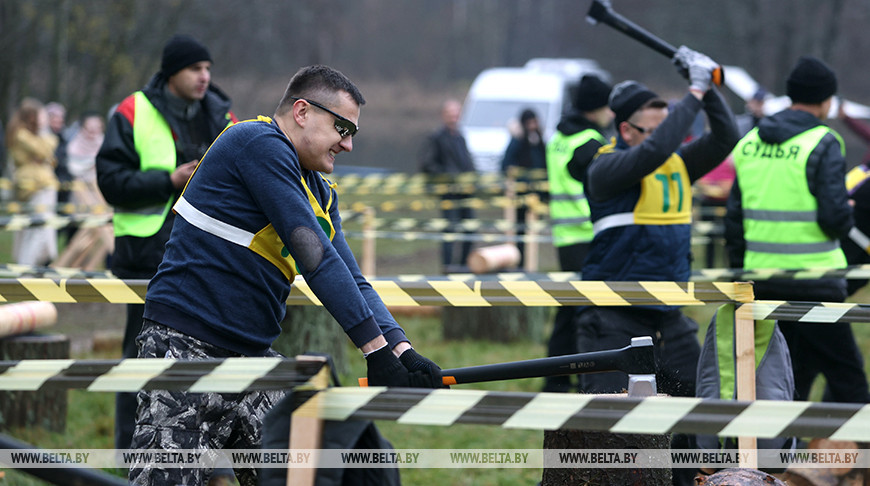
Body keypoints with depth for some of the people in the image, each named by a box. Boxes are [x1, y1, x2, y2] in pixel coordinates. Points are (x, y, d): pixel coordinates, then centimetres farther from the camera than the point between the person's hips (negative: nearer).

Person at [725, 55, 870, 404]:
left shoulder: (749, 143, 9)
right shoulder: (822, 144, -10)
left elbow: (734, 218, 12)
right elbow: (835, 217, -17)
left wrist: (740, 271, 19)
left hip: (762, 280, 6)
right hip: (813, 281, -6)